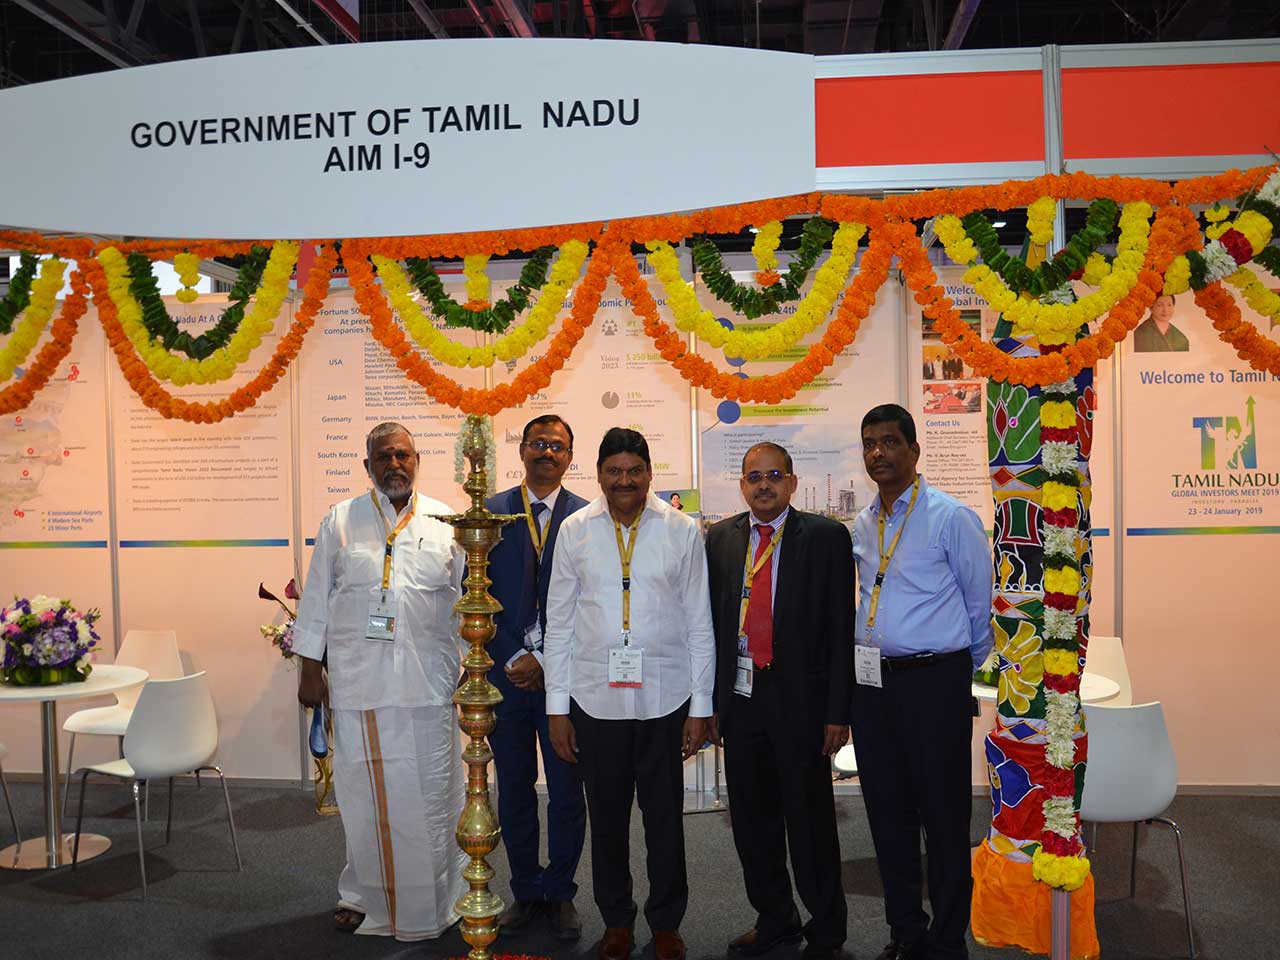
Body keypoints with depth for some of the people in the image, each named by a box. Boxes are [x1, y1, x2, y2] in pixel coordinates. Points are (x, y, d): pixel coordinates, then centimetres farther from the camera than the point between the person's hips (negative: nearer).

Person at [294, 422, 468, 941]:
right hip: (357, 681, 0)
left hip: (427, 684, 0)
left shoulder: (445, 523, 5)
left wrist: (471, 670, 5)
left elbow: (465, 601, 8)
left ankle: (431, 902, 22)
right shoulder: (340, 522, 6)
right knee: (362, 792, 8)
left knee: (430, 794, 5)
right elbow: (316, 598, 7)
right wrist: (310, 669, 3)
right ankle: (364, 893, 28)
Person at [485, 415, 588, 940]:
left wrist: (546, 660, -9)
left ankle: (559, 892, 24)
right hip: (505, 673, 1)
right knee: (514, 789, 11)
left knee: (566, 790, 7)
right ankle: (526, 891, 27)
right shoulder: (489, 513, 4)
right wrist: (514, 658, -7)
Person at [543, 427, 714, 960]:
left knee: (665, 816, 9)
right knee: (606, 817, 12)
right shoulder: (575, 530, 2)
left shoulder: (682, 531, 0)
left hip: (665, 698, -1)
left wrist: (701, 706, 0)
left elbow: (700, 624, 2)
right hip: (595, 698, 1)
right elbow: (558, 623, 4)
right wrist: (556, 708, 2)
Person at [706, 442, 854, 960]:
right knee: (751, 819, 15)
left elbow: (841, 628, -6)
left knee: (810, 819, 6)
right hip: (739, 697, 4)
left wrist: (837, 710, -10)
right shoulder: (720, 538, 7)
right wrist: (710, 698, 4)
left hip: (800, 699, -4)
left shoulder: (826, 536, -4)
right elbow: (710, 620, 8)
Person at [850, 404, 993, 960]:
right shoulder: (861, 527, 10)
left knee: (944, 816, 4)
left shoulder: (951, 518, -8)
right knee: (888, 813, 14)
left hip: (935, 681, -6)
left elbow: (980, 603, -1)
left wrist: (964, 666, 7)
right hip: (871, 680, 6)